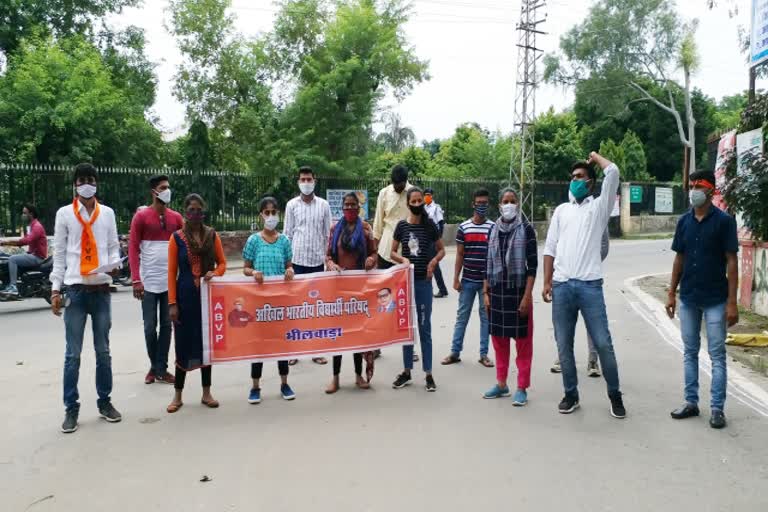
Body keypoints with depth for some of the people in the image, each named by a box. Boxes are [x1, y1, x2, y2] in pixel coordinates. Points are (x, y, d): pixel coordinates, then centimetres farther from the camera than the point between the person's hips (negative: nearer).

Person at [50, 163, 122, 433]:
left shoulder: (107, 213, 8)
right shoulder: (64, 213, 4)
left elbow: (114, 247, 9)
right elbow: (59, 252, 3)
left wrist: (112, 263, -13)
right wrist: (55, 288, -2)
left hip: (101, 289, 2)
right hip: (75, 289, -2)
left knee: (103, 351, 10)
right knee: (73, 353, 2)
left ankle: (104, 401, 21)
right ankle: (71, 408, 11)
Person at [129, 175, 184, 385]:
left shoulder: (176, 217, 8)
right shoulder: (141, 216, -2)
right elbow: (133, 249, -4)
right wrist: (136, 280, -11)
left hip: (171, 280, 3)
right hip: (149, 281, -3)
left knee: (166, 325, 7)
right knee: (150, 326, 5)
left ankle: (161, 369, 16)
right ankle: (155, 366, 23)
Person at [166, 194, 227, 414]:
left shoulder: (212, 235, 5)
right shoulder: (177, 237, -2)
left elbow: (222, 263, 11)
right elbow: (171, 272, -3)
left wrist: (215, 273, -12)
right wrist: (172, 303, -8)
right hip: (185, 296, -2)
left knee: (207, 342, 9)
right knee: (184, 343, 3)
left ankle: (206, 393, 20)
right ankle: (177, 395, 16)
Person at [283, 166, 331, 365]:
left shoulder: (323, 205, 5)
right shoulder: (291, 205, 3)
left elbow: (327, 234, 7)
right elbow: (287, 234, 4)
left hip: (317, 261, 1)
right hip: (297, 261, -1)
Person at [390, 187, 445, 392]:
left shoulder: (430, 225, -1)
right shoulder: (402, 226, 2)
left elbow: (441, 249, 9)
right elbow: (392, 252, 8)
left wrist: (434, 261, -10)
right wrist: (403, 259, -12)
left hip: (424, 282, -2)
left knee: (425, 328, 3)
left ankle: (428, 374, 12)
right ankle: (406, 371, 21)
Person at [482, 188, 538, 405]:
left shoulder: (526, 229, -4)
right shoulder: (494, 230, 9)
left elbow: (532, 265, -8)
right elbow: (489, 264, 12)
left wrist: (527, 295, -14)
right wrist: (485, 292, 7)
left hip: (519, 290, -4)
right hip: (497, 291, 5)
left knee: (523, 340, 2)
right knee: (499, 339, 11)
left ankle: (522, 387, 11)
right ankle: (501, 384, 23)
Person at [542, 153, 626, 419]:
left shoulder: (599, 206, 8)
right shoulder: (561, 210, 17)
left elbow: (613, 172, -6)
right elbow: (550, 248, 13)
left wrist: (595, 156, 13)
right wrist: (547, 282, 5)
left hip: (590, 285, -3)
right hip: (562, 286, 3)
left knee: (603, 343, -1)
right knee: (564, 344, 8)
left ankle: (615, 395, 17)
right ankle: (571, 394, 21)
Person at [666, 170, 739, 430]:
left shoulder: (724, 221, -7)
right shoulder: (684, 221, 5)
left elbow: (731, 262, -8)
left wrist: (732, 301, -13)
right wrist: (672, 293, 8)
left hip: (715, 300, -4)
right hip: (688, 299, 4)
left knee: (717, 355, 3)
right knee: (690, 352, 11)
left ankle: (717, 408, 11)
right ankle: (691, 402, 21)